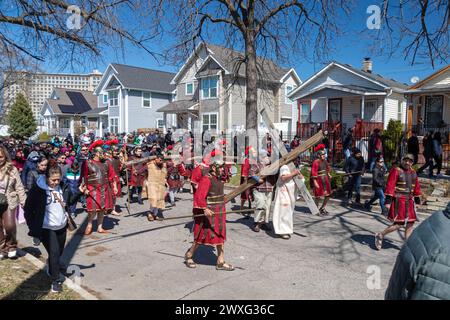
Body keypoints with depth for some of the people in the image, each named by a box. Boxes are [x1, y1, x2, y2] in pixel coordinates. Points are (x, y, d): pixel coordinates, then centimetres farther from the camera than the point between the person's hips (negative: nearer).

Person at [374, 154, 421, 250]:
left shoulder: (413, 173, 13)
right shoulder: (396, 171, -9)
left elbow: (416, 187, 19)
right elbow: (390, 186, -15)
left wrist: (417, 201, 17)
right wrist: (388, 201, -20)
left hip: (409, 201, 7)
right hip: (398, 201, -7)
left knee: (410, 224, 8)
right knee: (398, 224, -9)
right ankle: (380, 235, 8)